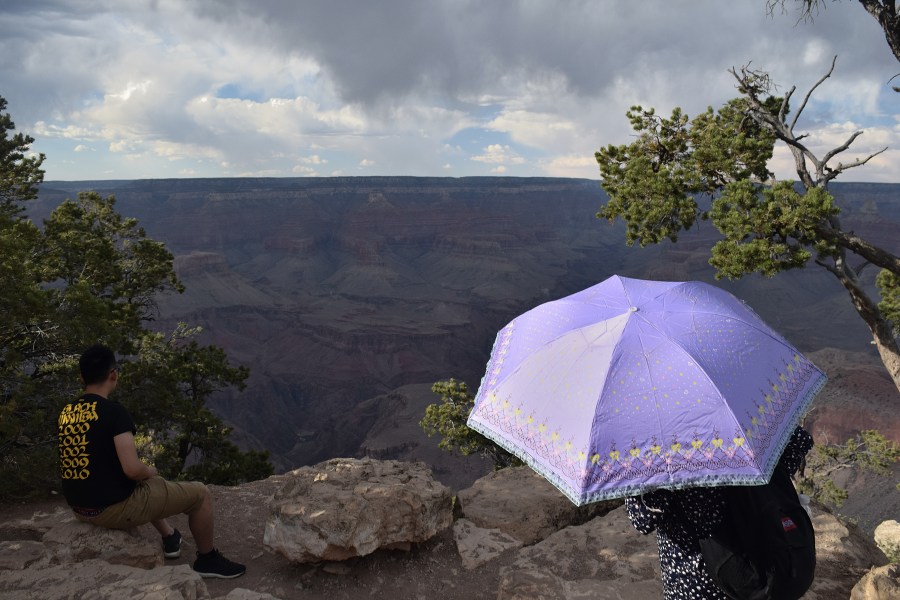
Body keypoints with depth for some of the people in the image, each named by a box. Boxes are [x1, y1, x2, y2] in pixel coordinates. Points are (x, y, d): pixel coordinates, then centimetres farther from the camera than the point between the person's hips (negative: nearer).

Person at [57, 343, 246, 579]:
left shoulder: (66, 412, 3)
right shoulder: (113, 411, -21)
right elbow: (133, 469, -27)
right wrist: (150, 471, -4)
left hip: (79, 507, 9)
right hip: (114, 509, -8)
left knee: (152, 483, 36)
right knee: (200, 493, 5)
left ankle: (170, 538, 44)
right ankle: (208, 559, 22)